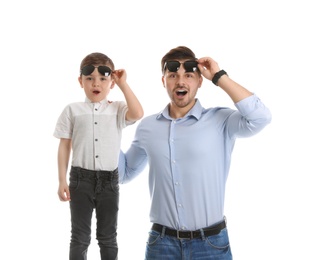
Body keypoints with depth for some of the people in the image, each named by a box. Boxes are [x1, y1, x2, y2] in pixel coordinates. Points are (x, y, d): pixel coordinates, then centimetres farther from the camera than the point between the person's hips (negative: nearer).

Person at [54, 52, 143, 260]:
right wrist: (62, 181, -1)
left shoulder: (118, 110, 3)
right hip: (81, 178, 0)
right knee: (80, 236, 7)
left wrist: (123, 84, -10)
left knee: (108, 237, 12)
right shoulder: (73, 110, 2)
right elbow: (64, 146, 3)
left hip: (109, 180, 1)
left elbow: (138, 114, -18)